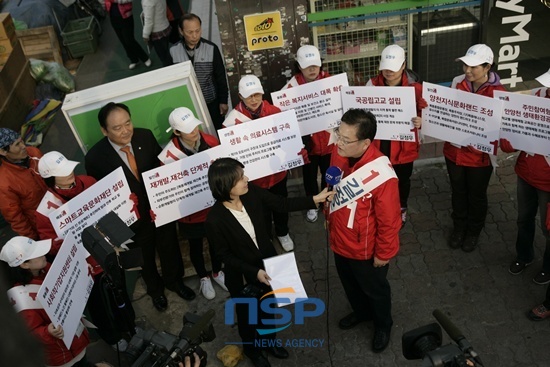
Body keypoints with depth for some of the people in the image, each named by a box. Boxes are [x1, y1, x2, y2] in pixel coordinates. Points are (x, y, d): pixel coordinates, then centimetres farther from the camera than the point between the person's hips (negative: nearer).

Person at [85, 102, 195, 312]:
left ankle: (174, 281, 55)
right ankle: (155, 289, 53)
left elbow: (162, 164, 0)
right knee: (145, 258, 23)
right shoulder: (95, 157, -23)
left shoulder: (145, 136, -14)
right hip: (133, 218, -2)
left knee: (170, 248, 25)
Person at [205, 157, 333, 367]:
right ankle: (251, 349, 55)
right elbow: (224, 255, -20)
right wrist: (254, 272, -24)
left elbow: (283, 204, -7)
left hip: (268, 264, 5)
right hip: (242, 277, -4)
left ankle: (268, 341, 60)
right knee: (247, 315, 24)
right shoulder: (215, 219, -32)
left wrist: (315, 199, -13)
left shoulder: (252, 193, -20)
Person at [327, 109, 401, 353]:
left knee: (375, 290, 24)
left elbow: (389, 221, -23)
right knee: (350, 284, 31)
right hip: (340, 241, 6)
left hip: (366, 249, -6)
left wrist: (383, 254, -11)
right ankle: (361, 312, 61)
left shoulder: (381, 175, -36)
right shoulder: (338, 153, -16)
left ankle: (383, 325, 53)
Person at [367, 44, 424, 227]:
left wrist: (420, 121, -29)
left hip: (404, 145, -1)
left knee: (403, 179, 19)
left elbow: (424, 112, -6)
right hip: (379, 144, 1)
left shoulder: (415, 86, -14)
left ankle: (402, 209, 46)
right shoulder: (372, 84, -6)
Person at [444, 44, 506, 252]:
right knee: (458, 192, 22)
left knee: (476, 196, 18)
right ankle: (459, 227, 46)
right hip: (454, 150, 3)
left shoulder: (497, 93, -19)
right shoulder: (457, 82, -7)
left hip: (479, 155, -3)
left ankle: (474, 231, 43)